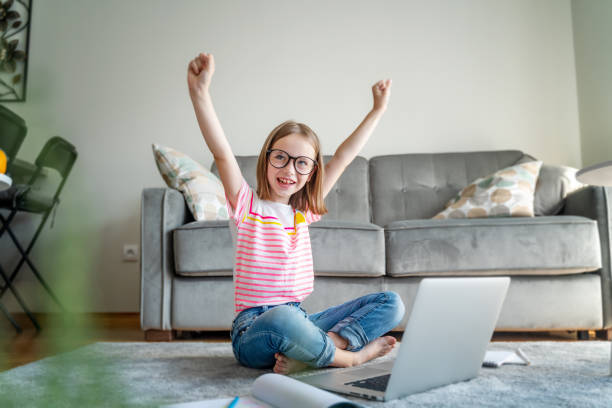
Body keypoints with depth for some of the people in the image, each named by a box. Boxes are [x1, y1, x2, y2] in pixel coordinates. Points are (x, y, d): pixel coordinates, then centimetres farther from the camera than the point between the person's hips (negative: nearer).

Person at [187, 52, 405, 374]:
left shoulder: (303, 211, 12)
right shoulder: (248, 207, -2)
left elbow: (343, 157, 15)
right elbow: (221, 152, -18)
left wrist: (377, 110, 19)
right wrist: (199, 91, -30)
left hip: (297, 323, 6)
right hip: (253, 331, -6)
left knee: (391, 302, -4)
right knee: (282, 317, -42)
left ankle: (307, 355, -23)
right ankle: (349, 355, -15)